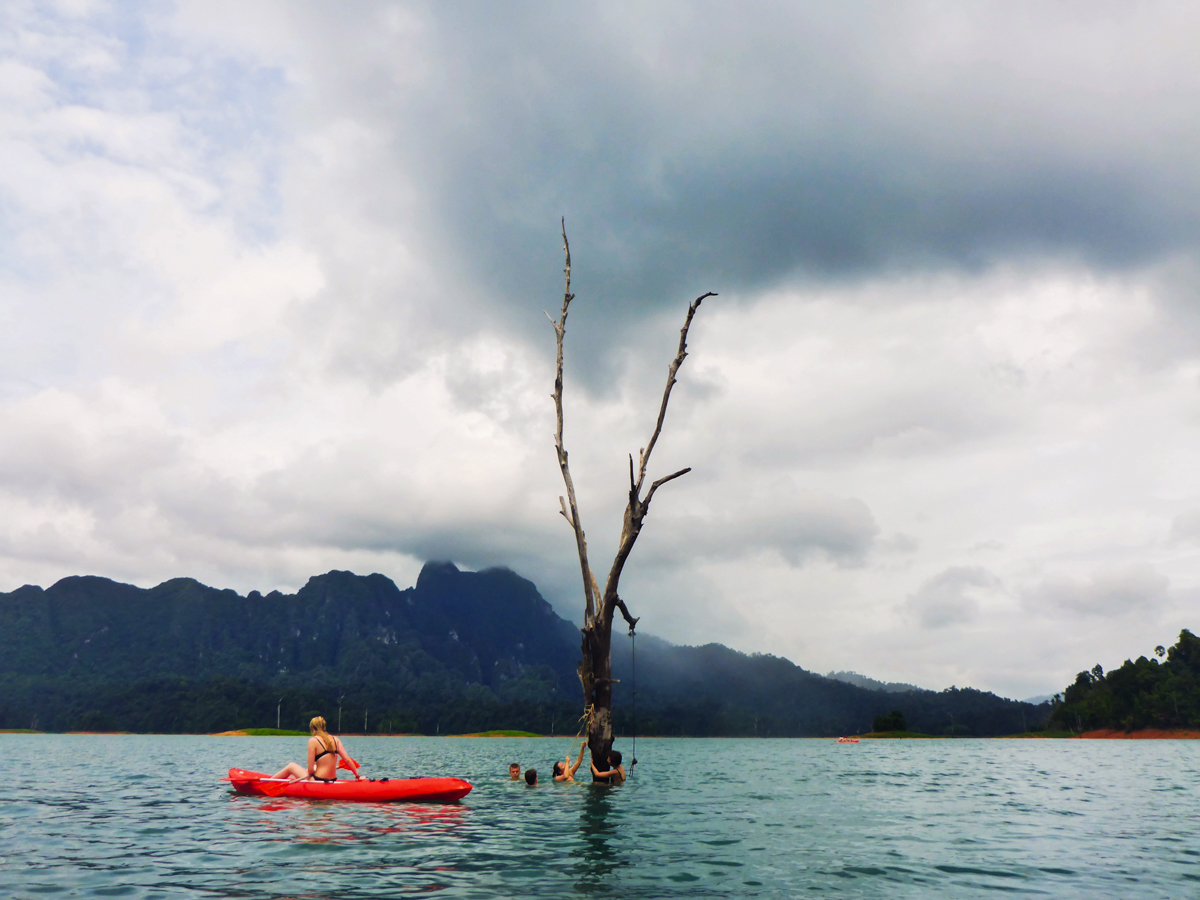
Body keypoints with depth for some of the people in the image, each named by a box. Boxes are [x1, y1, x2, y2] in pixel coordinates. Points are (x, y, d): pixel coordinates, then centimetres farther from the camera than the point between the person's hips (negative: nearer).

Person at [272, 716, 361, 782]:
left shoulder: (313, 740, -11)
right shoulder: (336, 740, 2)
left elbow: (310, 769, -14)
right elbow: (348, 760, -2)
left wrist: (310, 773, 7)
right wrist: (357, 775, 6)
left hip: (319, 781, -5)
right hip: (332, 781, 6)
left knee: (291, 766, 19)